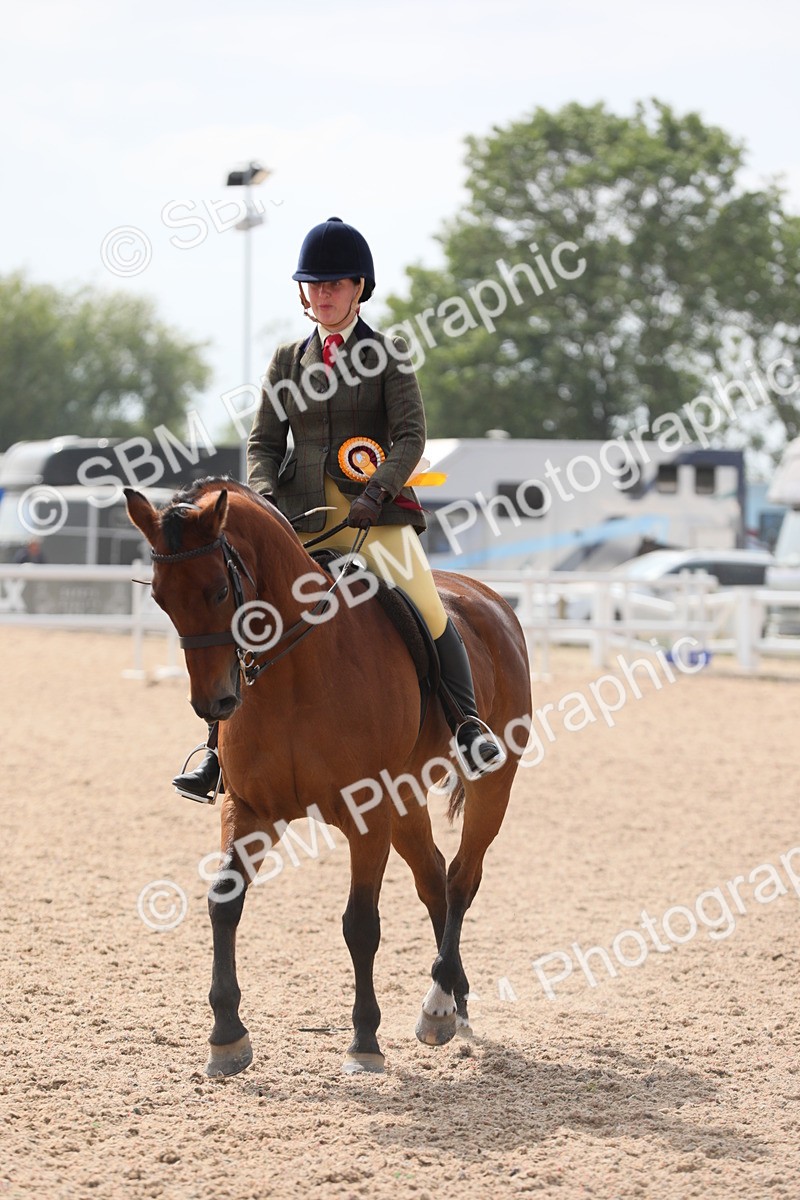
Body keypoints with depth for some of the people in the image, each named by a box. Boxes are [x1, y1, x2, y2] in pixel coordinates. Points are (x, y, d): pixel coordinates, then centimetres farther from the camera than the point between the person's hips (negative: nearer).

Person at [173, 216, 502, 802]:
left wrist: (375, 493, -23)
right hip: (301, 514, 3)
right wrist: (265, 497, -9)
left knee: (425, 609, -24)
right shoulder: (288, 360, 13)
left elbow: (411, 436, -6)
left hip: (375, 513, -3)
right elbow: (264, 442, 11)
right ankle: (219, 752, 1)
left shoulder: (388, 354, 3)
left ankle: (467, 722, -13)